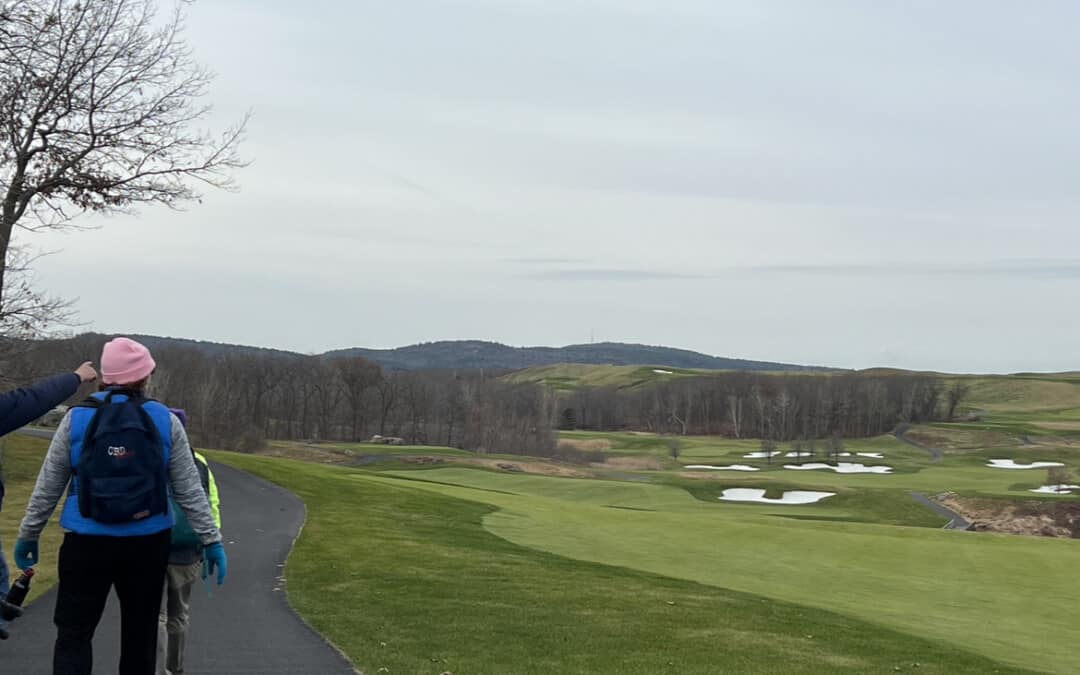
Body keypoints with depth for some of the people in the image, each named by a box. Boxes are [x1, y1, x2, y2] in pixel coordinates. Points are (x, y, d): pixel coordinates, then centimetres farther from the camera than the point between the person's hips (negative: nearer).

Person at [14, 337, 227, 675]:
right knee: (140, 632, 13)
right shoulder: (166, 421, -2)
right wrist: (211, 539, 5)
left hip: (87, 542, -1)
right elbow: (189, 489, -1)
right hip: (147, 542, 1)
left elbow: (47, 486, 2)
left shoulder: (76, 418, -2)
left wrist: (28, 535, 13)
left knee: (73, 631, 3)